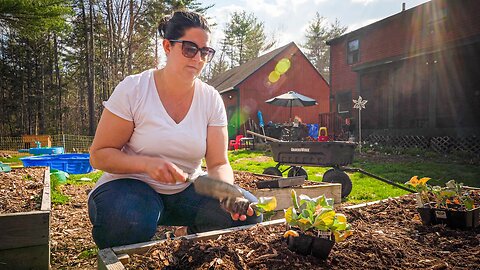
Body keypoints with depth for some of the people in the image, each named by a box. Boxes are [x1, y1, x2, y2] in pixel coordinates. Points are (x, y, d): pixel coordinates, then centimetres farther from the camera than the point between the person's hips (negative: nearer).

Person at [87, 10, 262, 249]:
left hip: (186, 189, 3)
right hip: (131, 184, -3)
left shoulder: (211, 99, -4)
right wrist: (147, 164, -29)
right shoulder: (133, 89, -13)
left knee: (248, 211, -18)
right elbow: (99, 155, -11)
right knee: (131, 220, -37)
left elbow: (219, 164, -5)